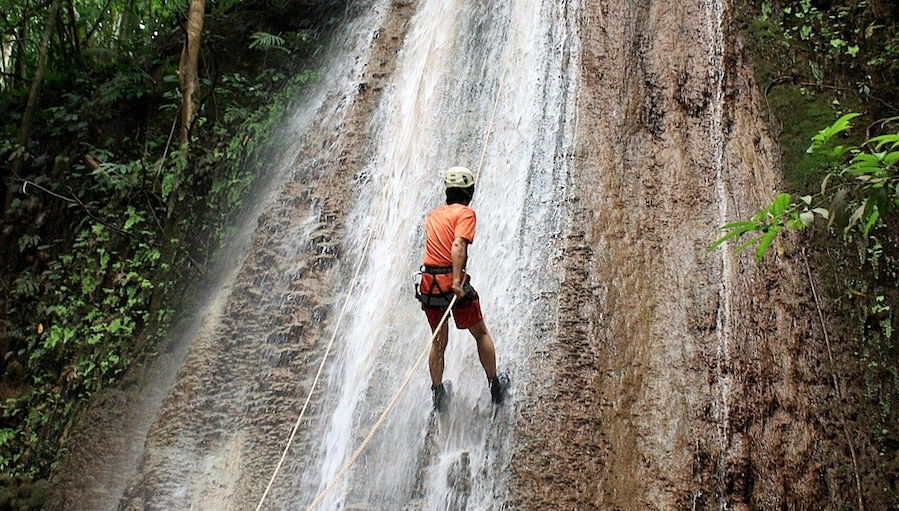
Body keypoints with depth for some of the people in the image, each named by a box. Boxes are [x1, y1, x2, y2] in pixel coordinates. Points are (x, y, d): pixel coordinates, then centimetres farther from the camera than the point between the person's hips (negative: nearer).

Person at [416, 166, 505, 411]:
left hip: (428, 284, 6)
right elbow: (458, 246, -20)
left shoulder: (433, 214, 16)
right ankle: (495, 386, 19)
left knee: (438, 341, 18)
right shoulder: (466, 213, -4)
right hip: (451, 281, -5)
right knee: (481, 334, 14)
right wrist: (457, 281, -26)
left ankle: (438, 393, 22)